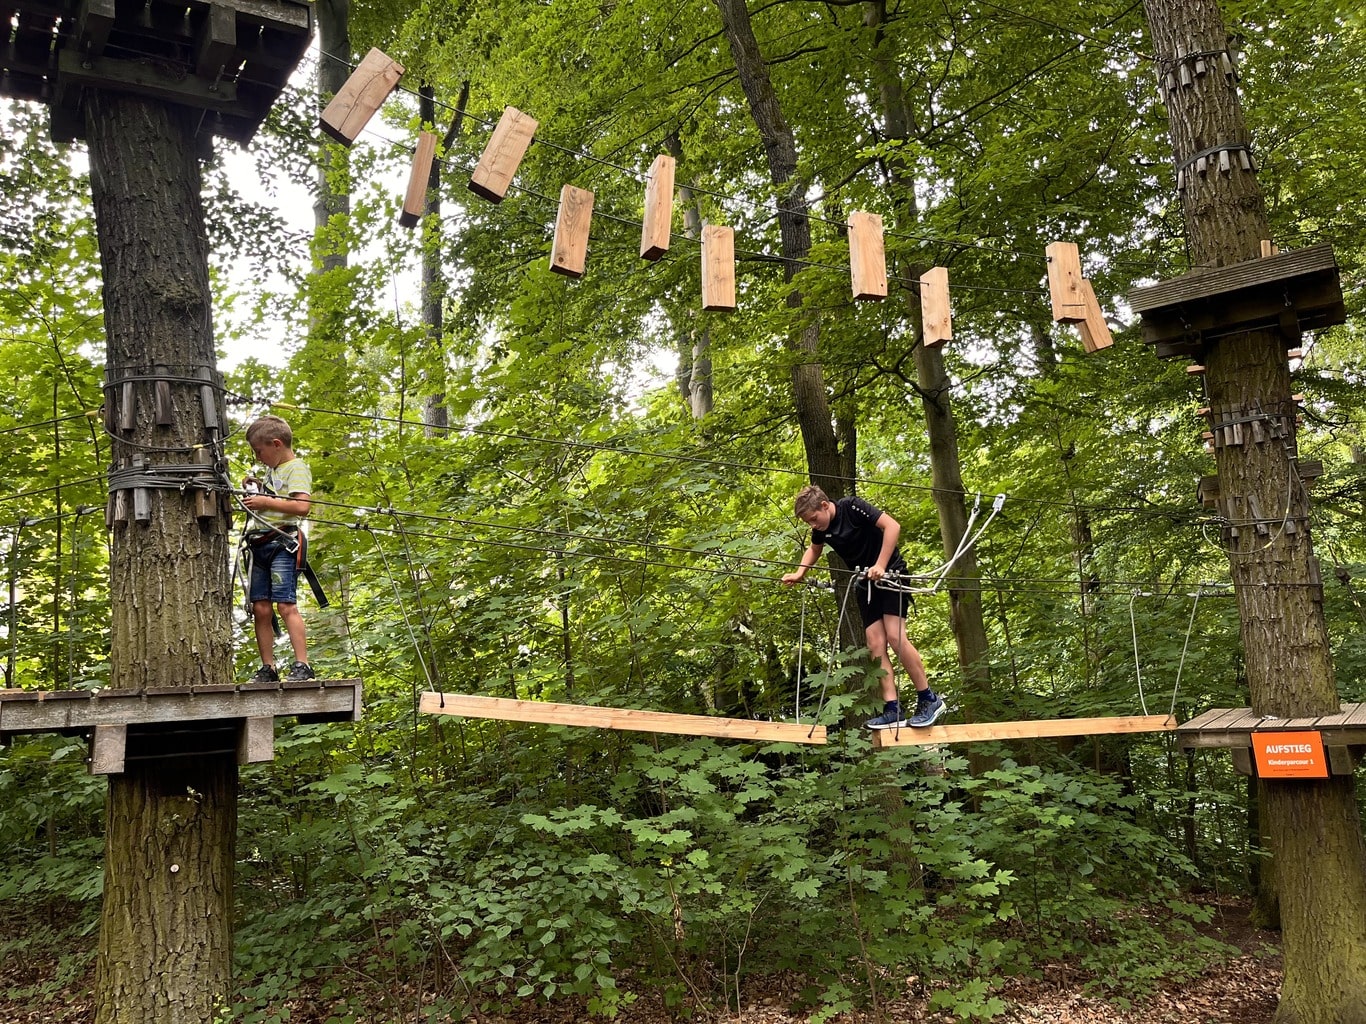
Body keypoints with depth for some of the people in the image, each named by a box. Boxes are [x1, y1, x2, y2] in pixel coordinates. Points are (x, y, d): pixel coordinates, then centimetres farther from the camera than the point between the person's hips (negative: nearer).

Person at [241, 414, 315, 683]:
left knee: (286, 605, -15)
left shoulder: (297, 468, -4)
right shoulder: (272, 470, 24)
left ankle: (302, 665, -16)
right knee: (260, 608, 4)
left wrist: (264, 502, -14)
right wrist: (255, 489, 19)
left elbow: (302, 506, -17)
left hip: (282, 542, -9)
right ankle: (267, 669, 7)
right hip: (260, 544, 9)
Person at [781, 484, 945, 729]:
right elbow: (814, 549, 21)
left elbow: (892, 526, -26)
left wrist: (880, 566, -30)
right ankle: (893, 710, -6)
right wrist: (799, 573, 6)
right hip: (865, 583, 7)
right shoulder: (821, 529, 0)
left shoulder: (851, 507, -21)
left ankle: (929, 699, -9)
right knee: (876, 645, -5)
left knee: (895, 637, -19)